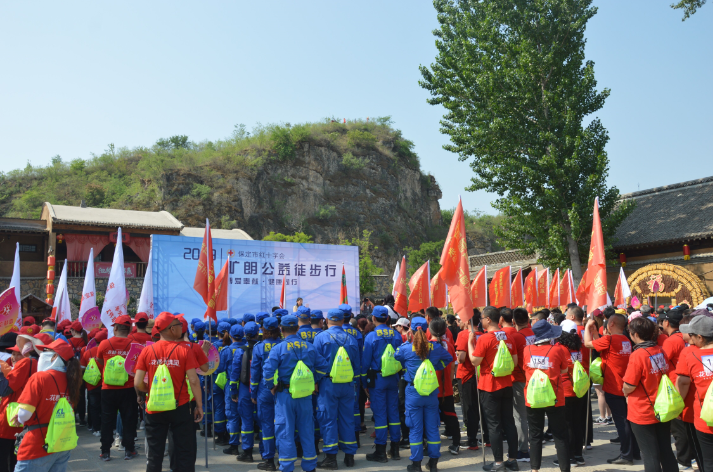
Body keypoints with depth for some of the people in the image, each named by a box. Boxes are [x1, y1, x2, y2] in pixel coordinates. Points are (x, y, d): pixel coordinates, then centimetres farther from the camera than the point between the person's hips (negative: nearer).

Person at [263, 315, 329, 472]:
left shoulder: (278, 348, -10)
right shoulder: (310, 347, 3)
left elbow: (267, 370, -17)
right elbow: (323, 367, 4)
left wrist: (271, 387, -3)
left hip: (285, 395, -4)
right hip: (305, 394, 4)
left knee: (285, 431, 5)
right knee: (306, 429, 13)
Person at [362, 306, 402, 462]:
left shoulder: (371, 336, -11)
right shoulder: (396, 335, 1)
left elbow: (366, 361, -8)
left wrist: (365, 382, 2)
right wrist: (398, 376, 13)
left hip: (377, 379, -4)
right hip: (393, 378, 4)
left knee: (379, 414, 1)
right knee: (393, 412, 10)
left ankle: (381, 452, 8)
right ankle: (395, 450, 18)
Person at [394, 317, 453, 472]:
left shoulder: (406, 348, -13)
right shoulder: (436, 347, -4)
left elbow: (396, 358, 8)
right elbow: (449, 359, 12)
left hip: (413, 392, -2)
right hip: (432, 391, 2)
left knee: (415, 429, 6)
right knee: (432, 427, 12)